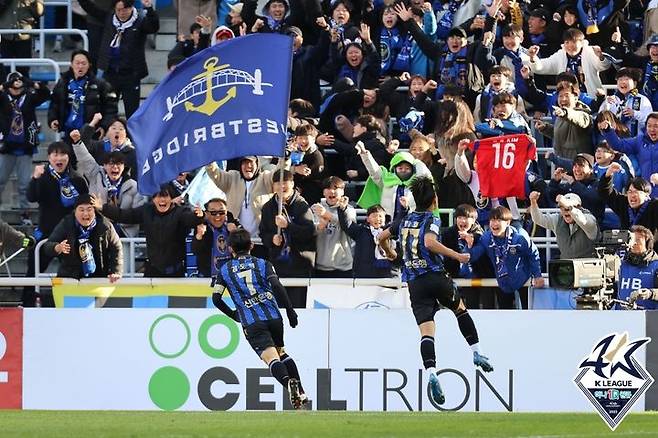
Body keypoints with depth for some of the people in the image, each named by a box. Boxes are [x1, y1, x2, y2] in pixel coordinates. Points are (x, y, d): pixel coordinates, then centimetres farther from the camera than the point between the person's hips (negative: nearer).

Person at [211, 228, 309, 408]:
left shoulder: (225, 270, 12)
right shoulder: (263, 264, 11)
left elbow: (216, 298, 5)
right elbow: (277, 287, -5)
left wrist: (232, 314, 21)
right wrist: (290, 311, 0)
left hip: (251, 323, -2)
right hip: (273, 316, 2)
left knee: (271, 358, -14)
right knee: (281, 353, 23)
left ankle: (288, 382, -42)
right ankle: (301, 392, 15)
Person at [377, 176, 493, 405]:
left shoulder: (405, 221, 14)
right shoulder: (432, 220, -4)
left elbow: (382, 237, 25)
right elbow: (430, 242, -24)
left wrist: (390, 253, 45)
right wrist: (456, 256, -19)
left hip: (415, 283, 3)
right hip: (436, 276, -3)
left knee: (426, 332, -7)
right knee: (461, 309, 24)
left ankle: (431, 372, -25)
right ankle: (476, 352, 22)